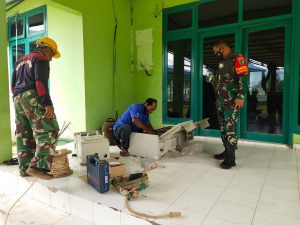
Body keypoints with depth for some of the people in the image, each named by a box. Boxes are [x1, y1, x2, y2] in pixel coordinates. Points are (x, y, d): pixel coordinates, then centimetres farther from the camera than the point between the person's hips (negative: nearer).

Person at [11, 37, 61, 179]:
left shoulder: (20, 61, 26)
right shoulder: (41, 59, -1)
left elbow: (13, 85, 25)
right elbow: (40, 82, -15)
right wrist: (48, 104, -20)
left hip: (17, 98, 9)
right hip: (32, 97, -9)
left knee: (24, 135, 10)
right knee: (48, 132, -10)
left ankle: (24, 168, 15)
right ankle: (36, 166, -17)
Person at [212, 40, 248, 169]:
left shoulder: (237, 59, -6)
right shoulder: (222, 62, 21)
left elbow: (244, 78, -16)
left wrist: (240, 96, -24)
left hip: (232, 102, -9)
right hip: (221, 102, 9)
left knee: (230, 129, -9)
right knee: (223, 128, 12)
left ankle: (231, 159, -3)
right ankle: (227, 151, 25)